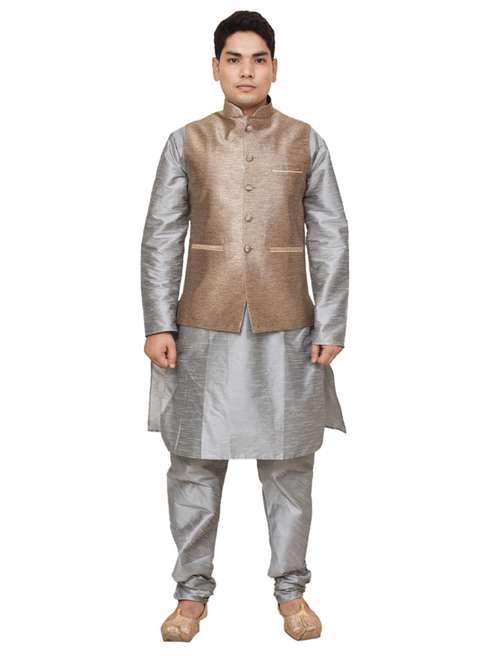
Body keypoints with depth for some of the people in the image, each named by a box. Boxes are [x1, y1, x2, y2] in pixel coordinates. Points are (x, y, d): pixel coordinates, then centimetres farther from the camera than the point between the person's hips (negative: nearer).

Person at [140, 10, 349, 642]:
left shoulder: (305, 142, 4)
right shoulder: (186, 143, 3)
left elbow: (329, 240, 3)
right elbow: (161, 238, 3)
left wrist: (331, 327, -2)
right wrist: (158, 324, -4)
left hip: (286, 329, 0)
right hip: (205, 329, 0)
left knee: (288, 464, 7)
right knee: (194, 462, 5)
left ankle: (291, 588, 23)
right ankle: (192, 590, 21)